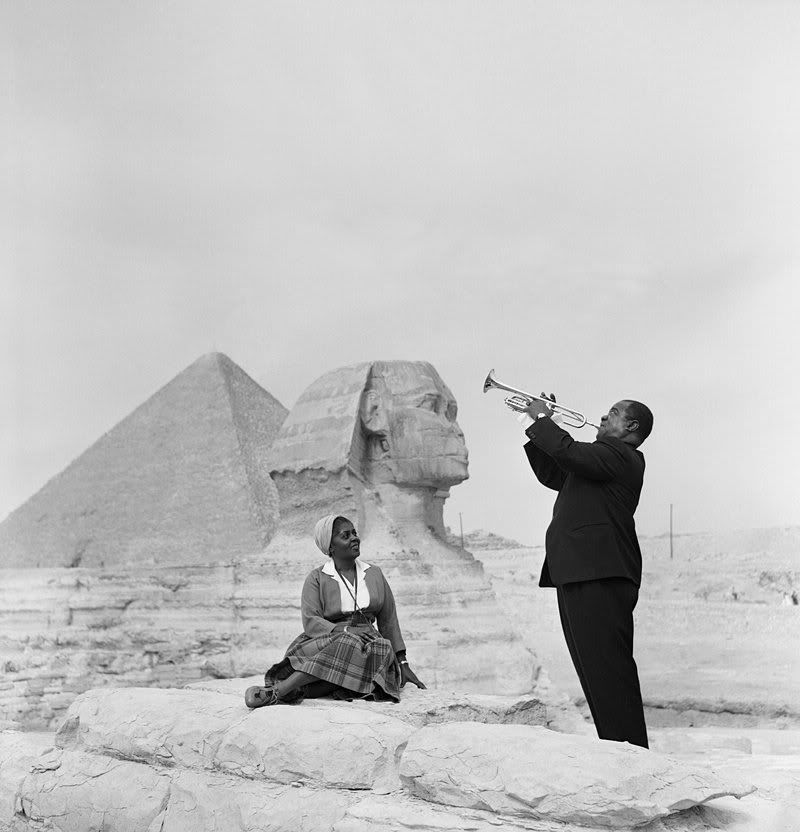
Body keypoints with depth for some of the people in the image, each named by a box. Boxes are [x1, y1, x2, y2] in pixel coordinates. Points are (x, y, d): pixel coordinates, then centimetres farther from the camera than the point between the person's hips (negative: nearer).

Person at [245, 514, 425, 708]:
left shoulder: (374, 575, 17)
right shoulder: (316, 578, 7)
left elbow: (389, 621, 17)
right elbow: (310, 621, -6)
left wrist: (403, 664, 11)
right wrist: (344, 632, -22)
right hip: (327, 638, -2)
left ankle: (276, 691, -45)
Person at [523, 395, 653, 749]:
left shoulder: (622, 455, -5)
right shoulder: (604, 458, 26)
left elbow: (570, 452, -19)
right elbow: (552, 474, 29)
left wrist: (542, 419, -4)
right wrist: (538, 426, 22)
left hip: (599, 576, -11)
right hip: (579, 575, 11)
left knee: (608, 667, -12)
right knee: (596, 668, 12)